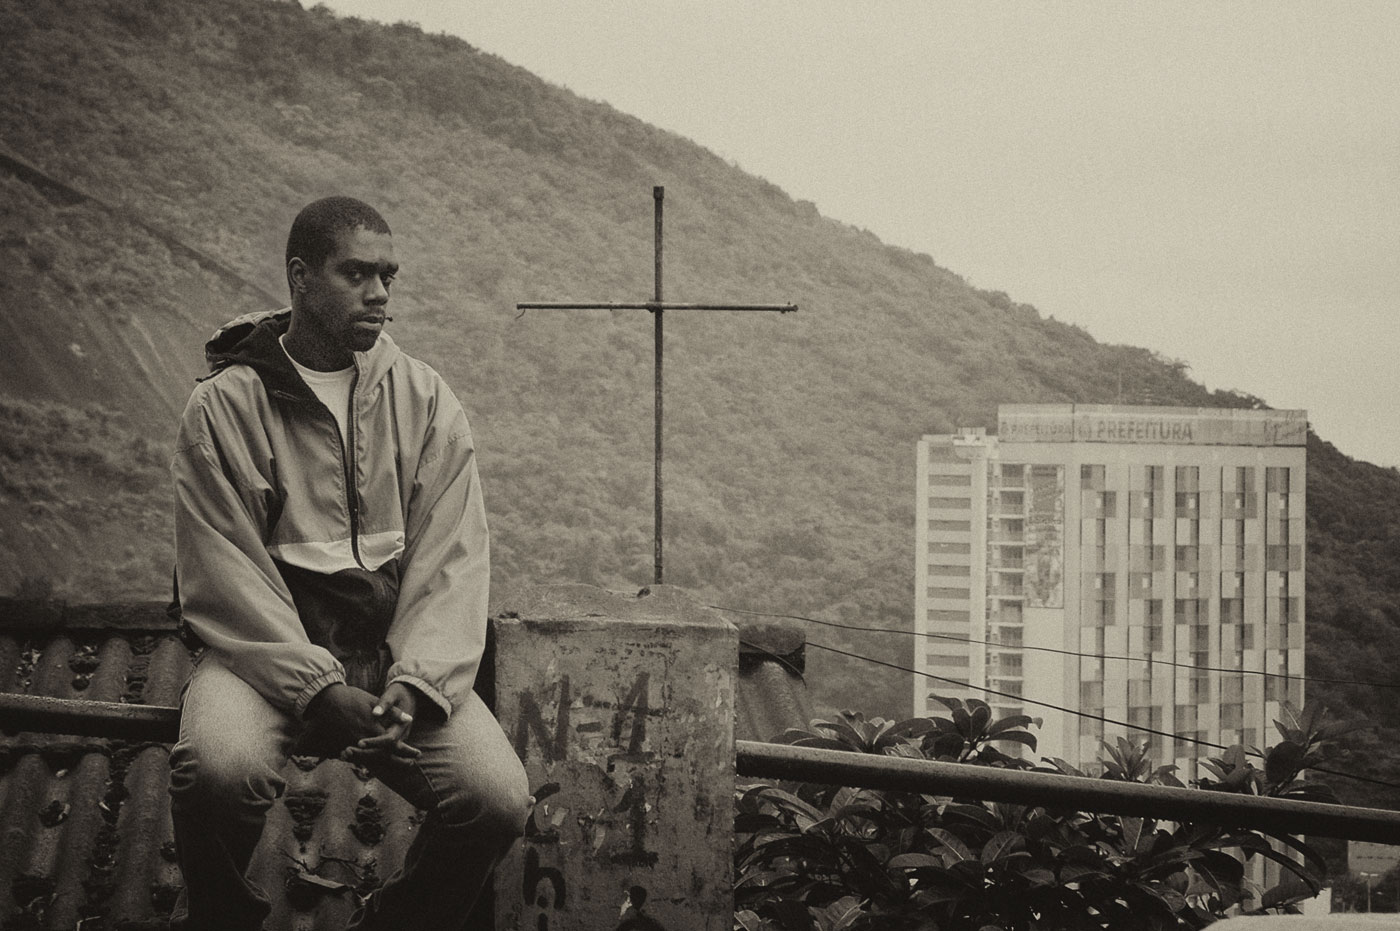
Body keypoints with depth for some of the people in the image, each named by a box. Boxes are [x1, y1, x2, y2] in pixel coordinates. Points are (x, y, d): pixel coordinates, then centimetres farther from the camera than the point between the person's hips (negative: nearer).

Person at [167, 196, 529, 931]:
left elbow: (453, 564, 0)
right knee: (219, 769, -34)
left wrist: (413, 686, -16)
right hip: (265, 649, -2)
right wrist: (318, 688, -20)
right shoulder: (223, 407, -2)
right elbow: (225, 577, -8)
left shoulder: (425, 401, 7)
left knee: (498, 801, -21)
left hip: (399, 651, 3)